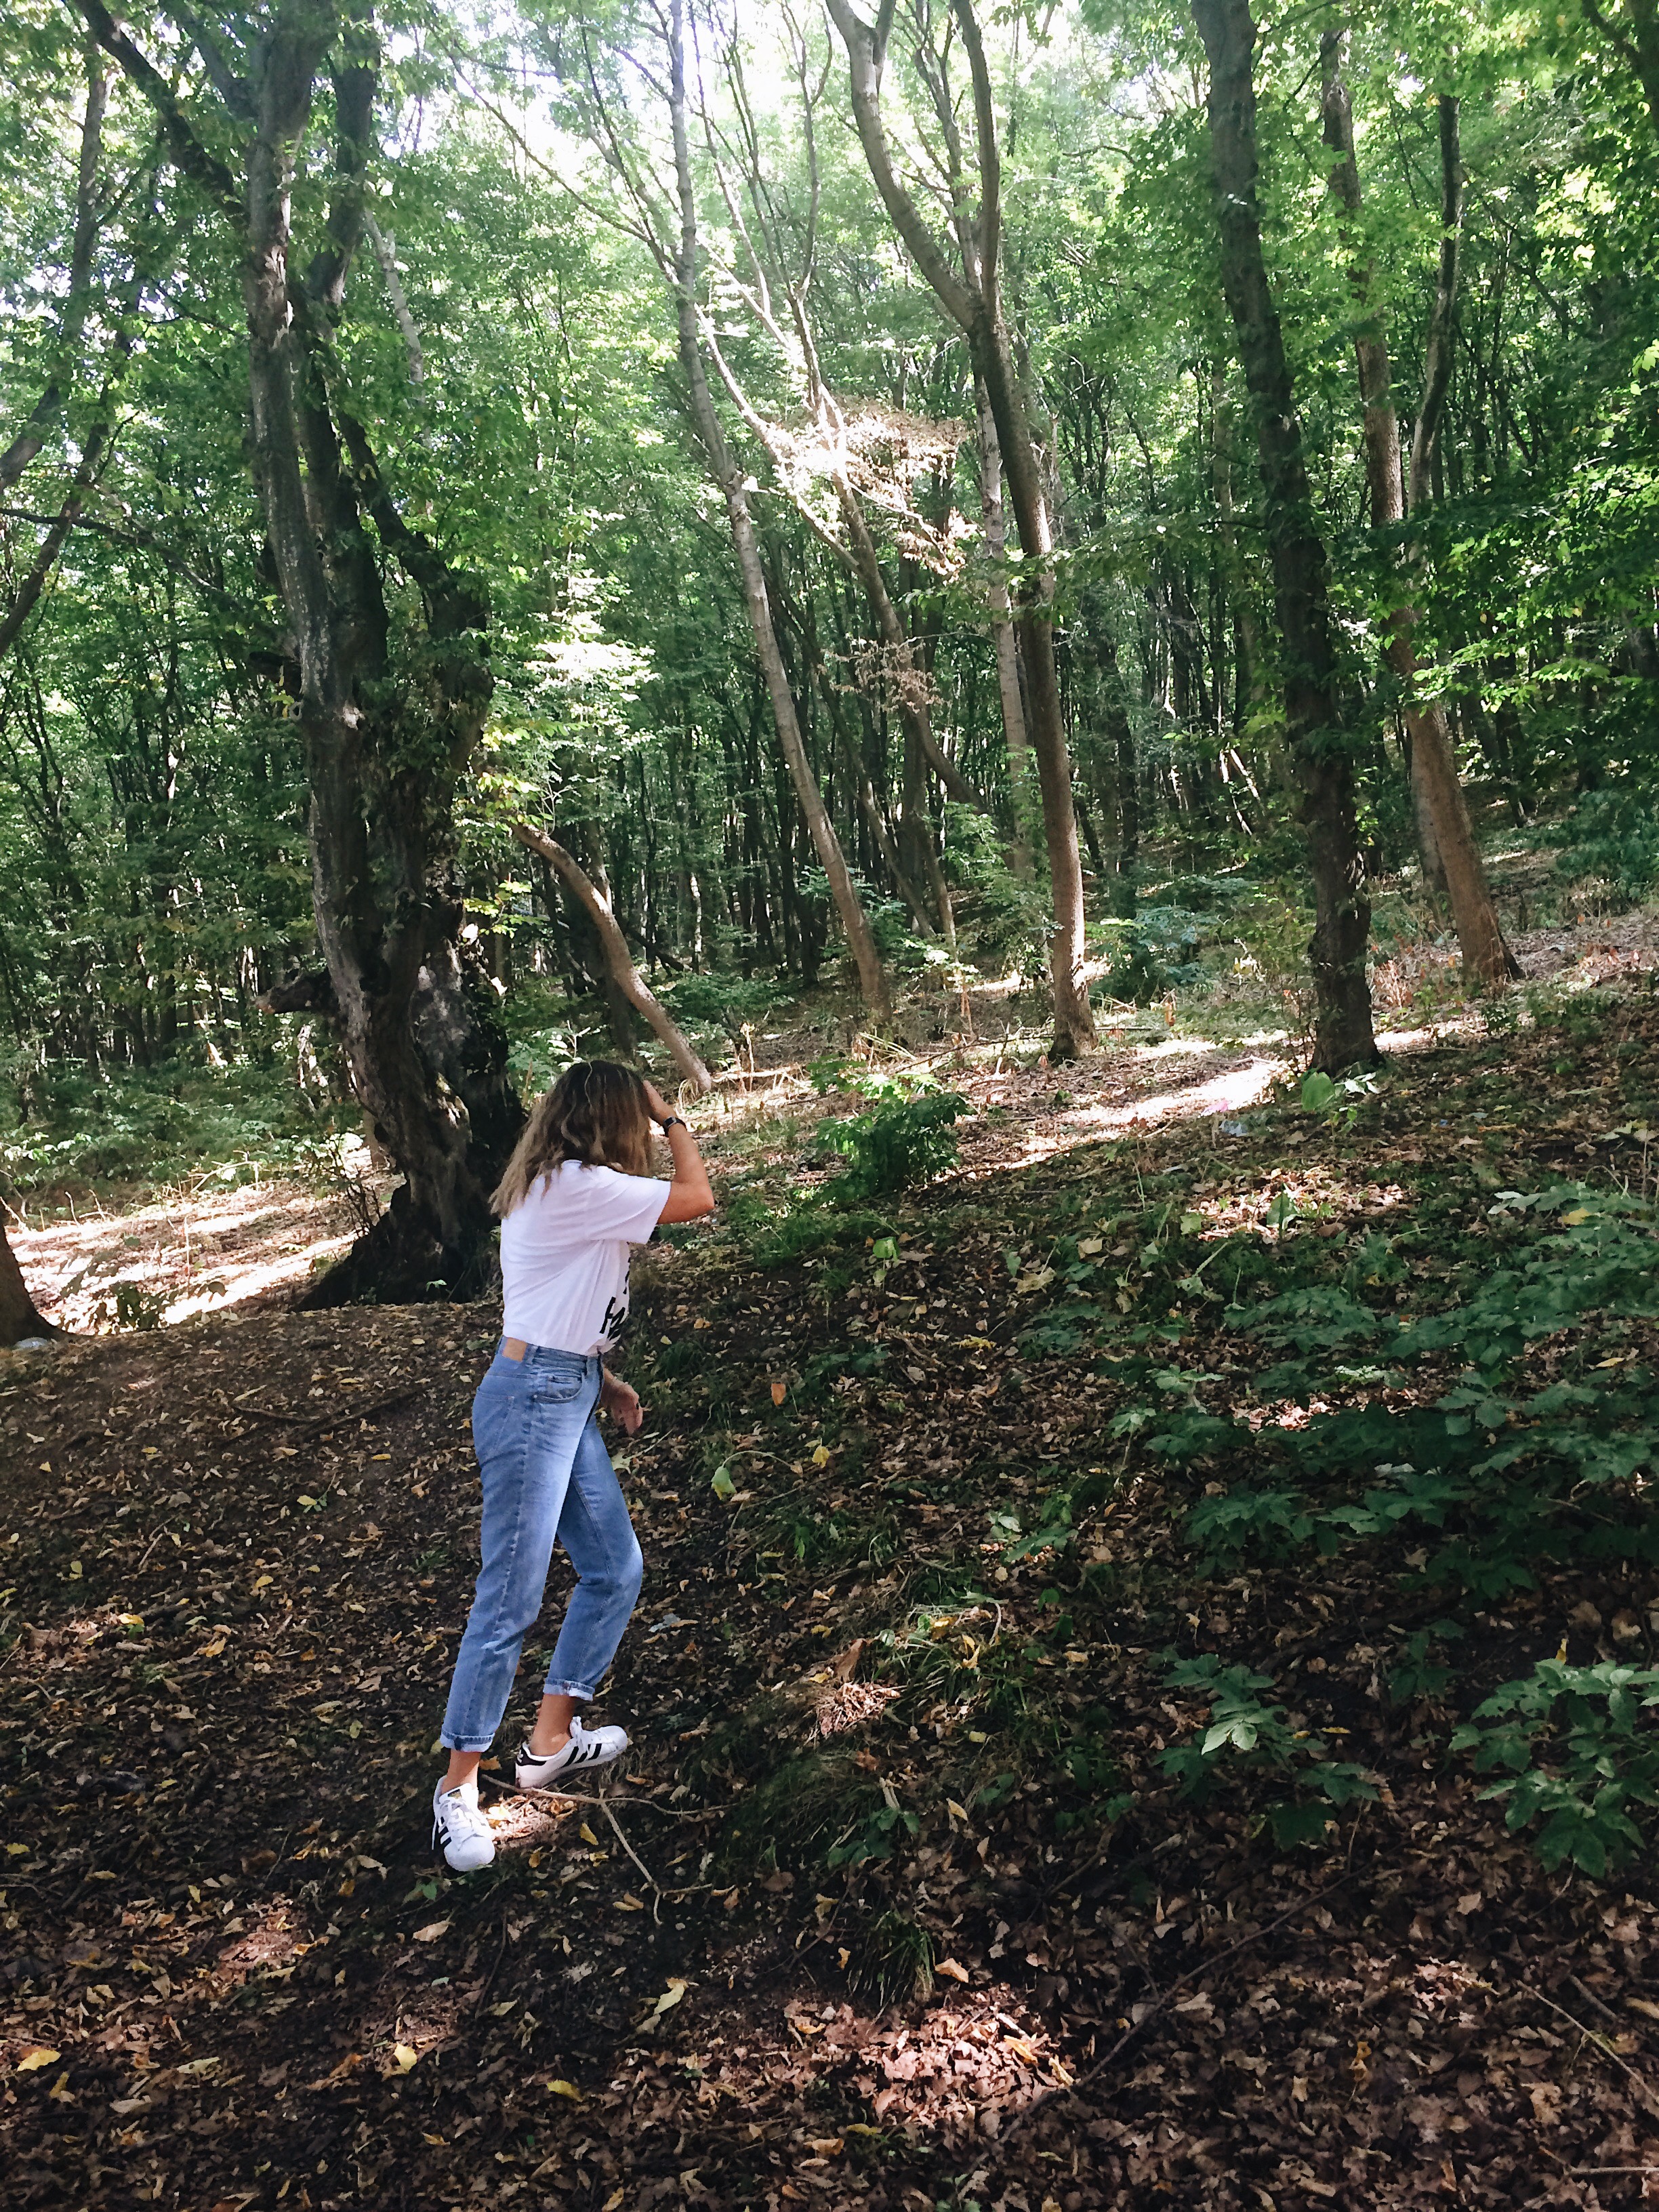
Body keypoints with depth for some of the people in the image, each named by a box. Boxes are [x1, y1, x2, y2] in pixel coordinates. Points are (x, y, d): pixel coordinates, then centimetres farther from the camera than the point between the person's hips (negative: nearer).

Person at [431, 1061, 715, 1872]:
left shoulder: (563, 1190, 16)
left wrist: (605, 1384, 14)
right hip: (531, 1403, -10)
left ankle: (549, 1742, 26)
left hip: (567, 1403, 10)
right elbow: (697, 1197, -13)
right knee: (510, 1599, -5)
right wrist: (673, 1118, 1)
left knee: (615, 1568, 14)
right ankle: (458, 1786, 8)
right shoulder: (576, 1185, -16)